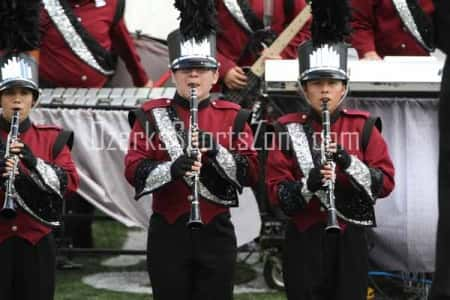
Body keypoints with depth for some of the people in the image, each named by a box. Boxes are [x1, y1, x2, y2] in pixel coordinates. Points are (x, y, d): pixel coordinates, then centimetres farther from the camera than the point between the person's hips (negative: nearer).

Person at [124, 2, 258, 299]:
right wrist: (171, 168, -26)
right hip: (168, 232, -1)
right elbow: (134, 170, -7)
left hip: (216, 232, 1)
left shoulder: (233, 116, 5)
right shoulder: (152, 115, 2)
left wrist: (215, 150, -19)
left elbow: (250, 174, -2)